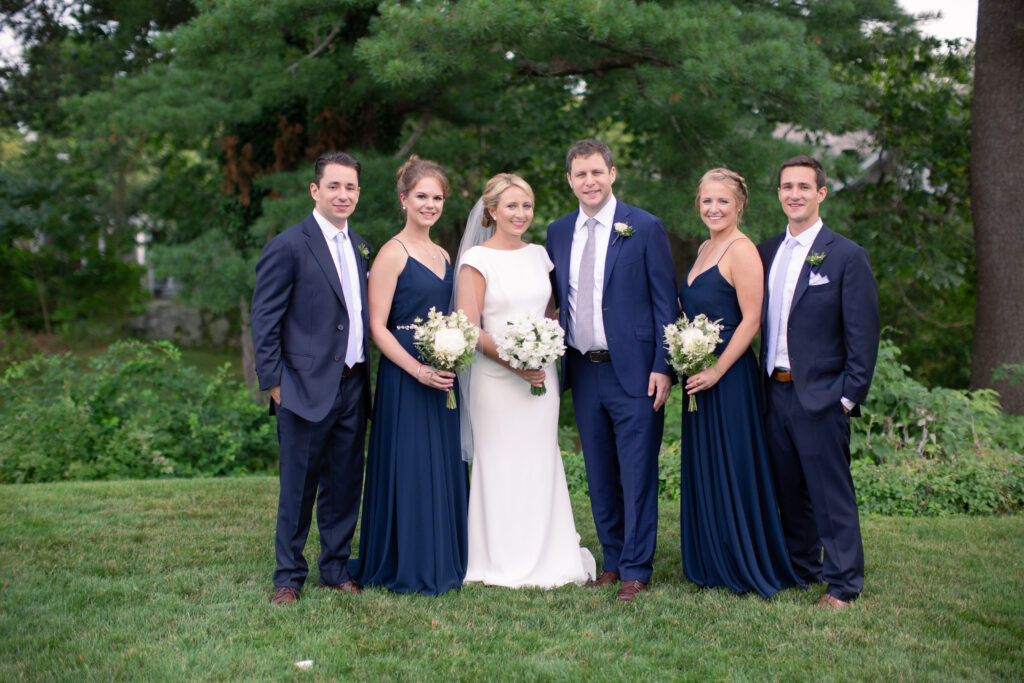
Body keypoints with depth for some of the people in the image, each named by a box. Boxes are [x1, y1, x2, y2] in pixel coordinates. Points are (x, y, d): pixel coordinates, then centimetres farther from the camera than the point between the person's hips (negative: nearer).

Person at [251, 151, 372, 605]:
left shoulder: (360, 247, 14)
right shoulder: (288, 247, -7)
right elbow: (265, 323, -8)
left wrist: (365, 374, 10)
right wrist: (274, 383, -11)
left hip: (353, 385, 6)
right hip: (307, 388, -6)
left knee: (345, 485, 12)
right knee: (298, 488, 2)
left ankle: (335, 568, 25)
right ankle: (288, 576, 15)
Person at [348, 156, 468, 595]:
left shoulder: (442, 255, 15)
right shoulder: (393, 253, -7)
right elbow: (377, 327, -12)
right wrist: (418, 370, -20)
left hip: (442, 378, 7)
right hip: (404, 378, -7)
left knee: (445, 467, 10)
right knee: (409, 468, -3)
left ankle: (442, 563, 21)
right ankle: (407, 570, 8)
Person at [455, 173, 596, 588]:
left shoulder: (538, 255, 12)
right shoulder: (478, 258, -4)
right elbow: (468, 329, -9)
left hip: (542, 377, 5)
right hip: (497, 378, -5)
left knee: (542, 464, 8)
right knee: (500, 465, 0)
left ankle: (547, 559, 18)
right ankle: (503, 564, 10)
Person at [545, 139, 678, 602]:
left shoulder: (645, 228, -4)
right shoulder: (558, 233, 10)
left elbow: (665, 302, -5)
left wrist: (663, 367, -11)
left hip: (633, 371, -5)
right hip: (584, 373, 5)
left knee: (637, 475, -1)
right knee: (599, 477, 12)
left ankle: (636, 570, 9)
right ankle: (613, 561, 25)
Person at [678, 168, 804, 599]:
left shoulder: (742, 251, -12)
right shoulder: (705, 248, 15)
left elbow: (751, 320, -18)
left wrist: (716, 371, -19)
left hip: (729, 378, -9)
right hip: (699, 377, 9)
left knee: (731, 469, -2)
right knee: (701, 471, 13)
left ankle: (747, 568, 10)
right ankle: (711, 565, 23)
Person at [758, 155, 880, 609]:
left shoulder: (847, 256, -5)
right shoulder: (766, 252, 11)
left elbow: (863, 334, -8)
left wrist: (850, 395, -11)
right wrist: (764, 379, 8)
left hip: (820, 396, -6)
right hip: (775, 392, 6)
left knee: (831, 493, -1)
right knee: (789, 491, 15)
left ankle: (843, 584, 8)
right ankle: (800, 568, 28)